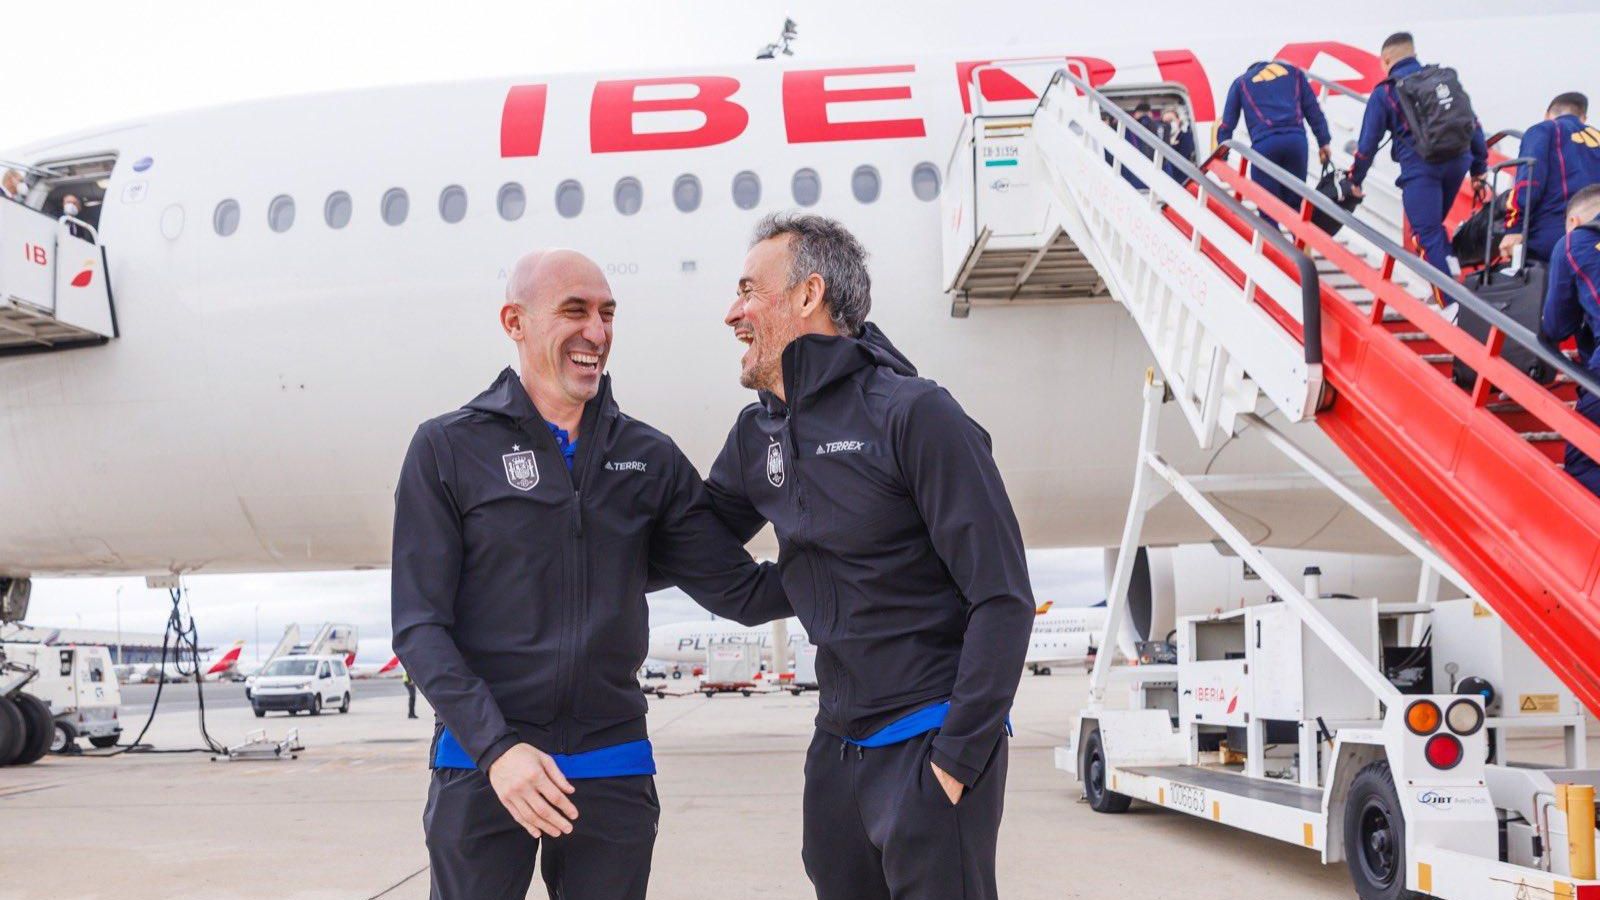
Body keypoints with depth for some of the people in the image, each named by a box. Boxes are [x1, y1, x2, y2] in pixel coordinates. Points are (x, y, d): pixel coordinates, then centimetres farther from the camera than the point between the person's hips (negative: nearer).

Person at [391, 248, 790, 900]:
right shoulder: (448, 449, -1)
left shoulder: (649, 458, 7)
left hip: (613, 770, 3)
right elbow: (420, 625, -6)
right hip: (482, 769, -2)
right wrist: (496, 746, -16)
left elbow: (740, 591, 6)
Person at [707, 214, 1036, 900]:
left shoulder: (913, 414, -13)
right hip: (837, 749, 7)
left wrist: (958, 757, -17)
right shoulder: (758, 435, 7)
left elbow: (1003, 597, -15)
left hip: (928, 747, -7)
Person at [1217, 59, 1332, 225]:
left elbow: (1227, 123, 17)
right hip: (1296, 140, 2)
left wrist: (1222, 157, 20)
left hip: (1265, 143, -2)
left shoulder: (1241, 82, 23)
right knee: (1295, 204, 13)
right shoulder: (1293, 72, 27)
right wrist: (1324, 141, 19)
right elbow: (1313, 109, 20)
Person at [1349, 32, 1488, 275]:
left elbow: (1368, 141, 6)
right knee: (1434, 225, 24)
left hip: (1420, 166, -5)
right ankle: (1452, 270, 18)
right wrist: (1479, 170, 23)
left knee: (1427, 236, -5)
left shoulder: (1384, 92, 5)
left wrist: (1355, 179, 19)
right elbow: (1473, 125, 18)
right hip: (1458, 161, 5)